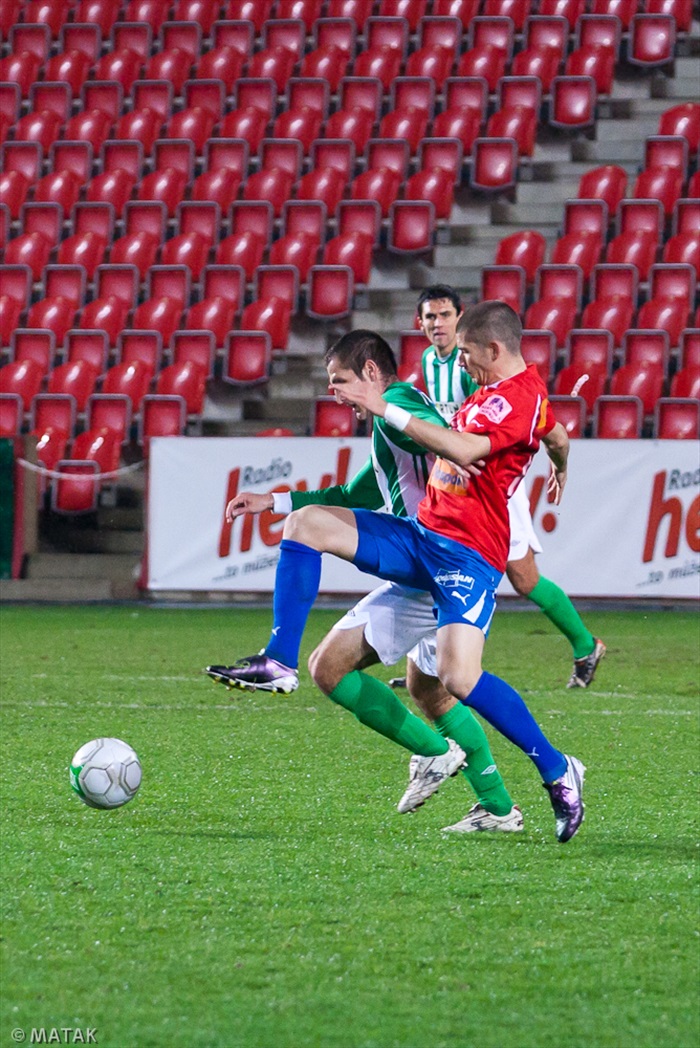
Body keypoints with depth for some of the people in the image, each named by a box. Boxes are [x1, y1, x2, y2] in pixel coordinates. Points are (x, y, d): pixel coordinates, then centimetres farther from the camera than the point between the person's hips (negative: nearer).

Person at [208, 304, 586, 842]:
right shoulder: (492, 389, 16)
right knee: (306, 524, -4)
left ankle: (558, 771, -6)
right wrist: (560, 471, 59)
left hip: (470, 553, -10)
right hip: (421, 532, 10)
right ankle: (280, 660, -4)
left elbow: (463, 449, -30)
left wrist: (385, 408, -28)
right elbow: (559, 439, 35)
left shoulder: (522, 395, -16)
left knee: (459, 677, -24)